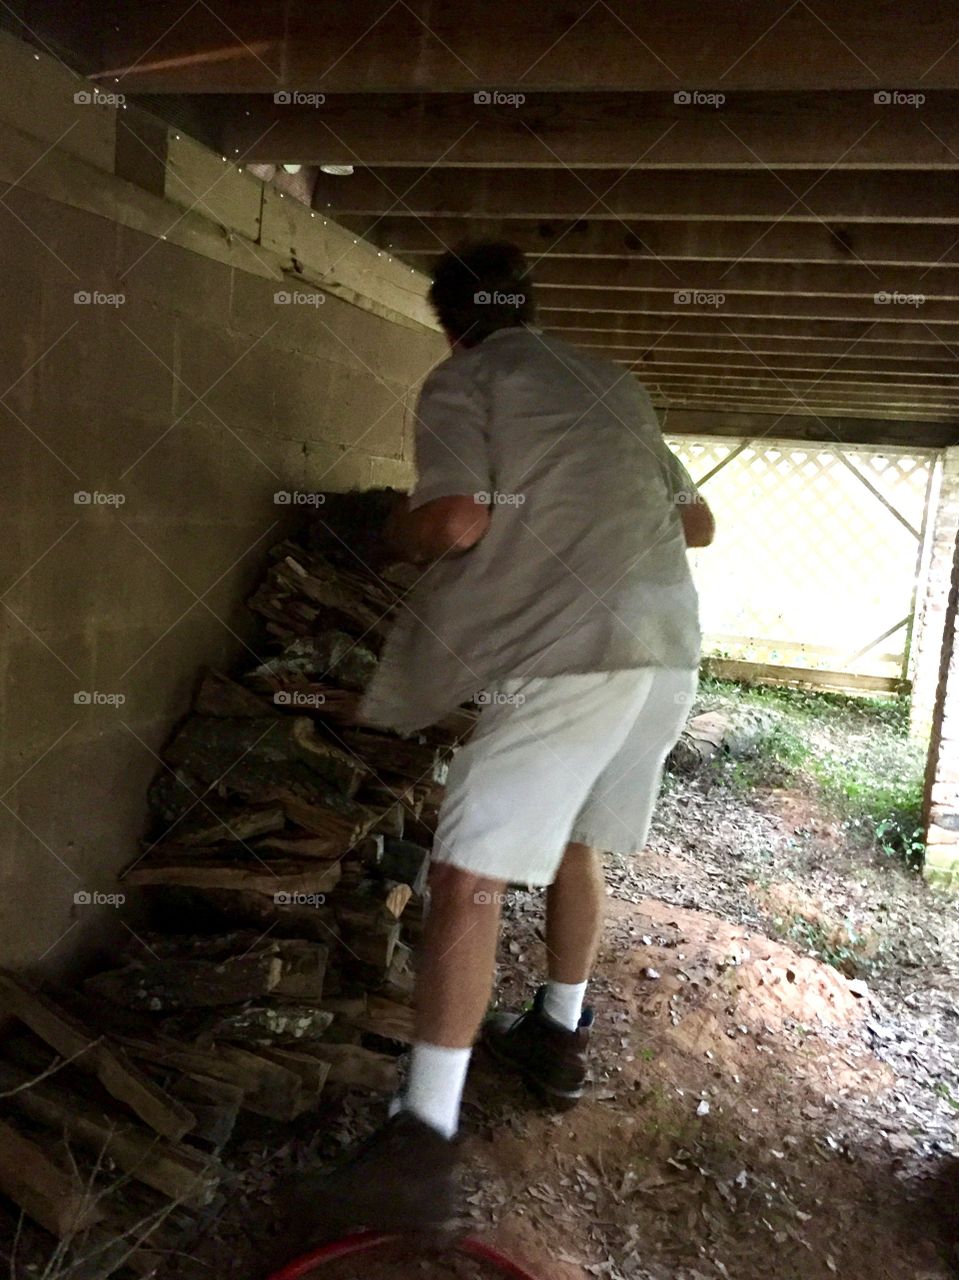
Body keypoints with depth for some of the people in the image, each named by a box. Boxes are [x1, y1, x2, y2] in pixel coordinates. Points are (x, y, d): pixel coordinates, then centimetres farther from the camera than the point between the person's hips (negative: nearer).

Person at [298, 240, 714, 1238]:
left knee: (468, 876, -7)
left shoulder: (461, 381, 3)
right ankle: (557, 1036, 37)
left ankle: (424, 1140, -6)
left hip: (575, 651, -8)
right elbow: (697, 523, 24)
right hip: (671, 644, 8)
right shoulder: (612, 384, 22)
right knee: (574, 840, 23)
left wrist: (397, 532, 9)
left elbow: (458, 521, -12)